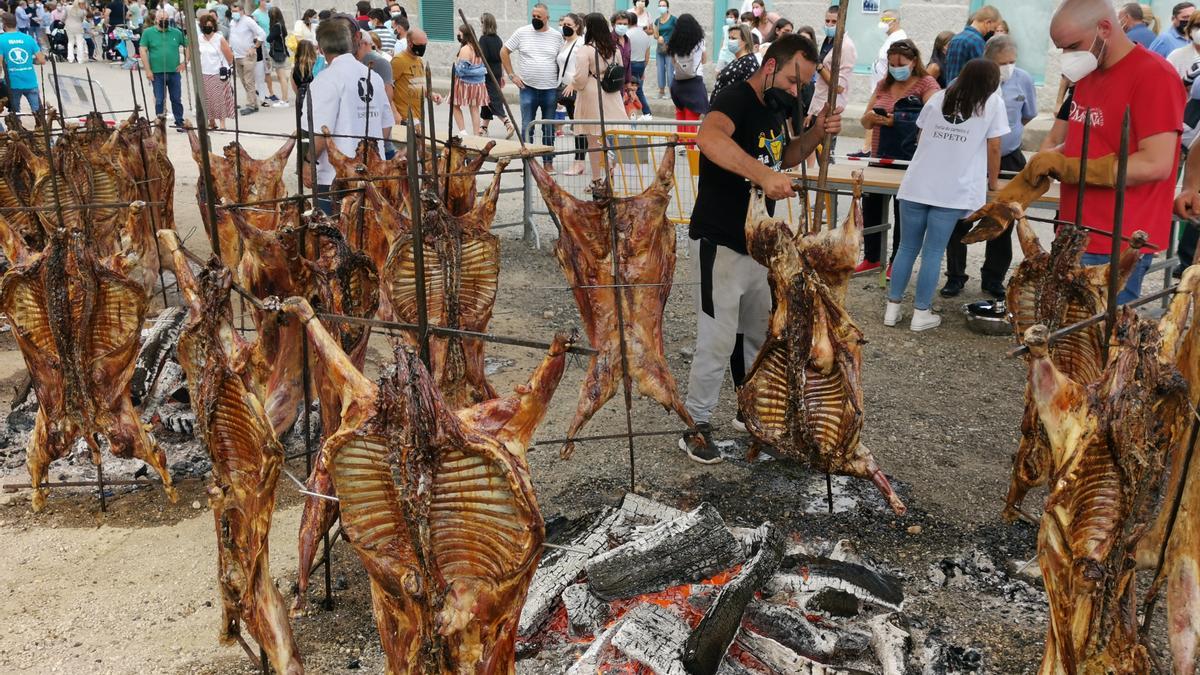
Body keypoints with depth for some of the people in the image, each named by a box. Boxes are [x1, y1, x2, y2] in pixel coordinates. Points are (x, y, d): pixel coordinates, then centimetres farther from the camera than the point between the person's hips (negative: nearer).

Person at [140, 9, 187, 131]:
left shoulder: (177, 33, 7)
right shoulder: (148, 33, 1)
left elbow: (187, 46, 15)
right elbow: (143, 50, -2)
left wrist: (185, 62, 5)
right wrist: (148, 70, -8)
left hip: (174, 72, 1)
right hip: (157, 73, -1)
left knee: (176, 99, 7)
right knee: (159, 100, 4)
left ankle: (179, 123, 17)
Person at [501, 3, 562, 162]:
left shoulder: (557, 36, 3)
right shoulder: (522, 32, 1)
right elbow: (504, 52, 7)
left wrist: (562, 82, 2)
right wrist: (512, 75, 1)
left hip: (550, 89, 1)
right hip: (528, 88, -1)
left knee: (549, 129, 7)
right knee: (527, 128, -1)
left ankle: (548, 162, 18)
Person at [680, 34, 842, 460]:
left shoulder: (777, 110, 8)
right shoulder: (736, 99, -19)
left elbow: (786, 157, 25)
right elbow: (709, 137, -42)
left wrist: (816, 134, 5)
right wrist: (763, 174, -52)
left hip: (758, 245, 9)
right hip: (719, 245, -9)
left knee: (760, 334, 21)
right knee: (718, 341, -3)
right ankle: (696, 428, 12)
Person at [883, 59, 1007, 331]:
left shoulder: (938, 98, 13)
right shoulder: (992, 103, 3)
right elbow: (993, 149, 3)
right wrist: (993, 183, 16)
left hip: (916, 186, 3)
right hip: (953, 192, -3)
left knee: (907, 248, 8)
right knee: (933, 253, 0)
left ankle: (893, 308, 11)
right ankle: (921, 314, 4)